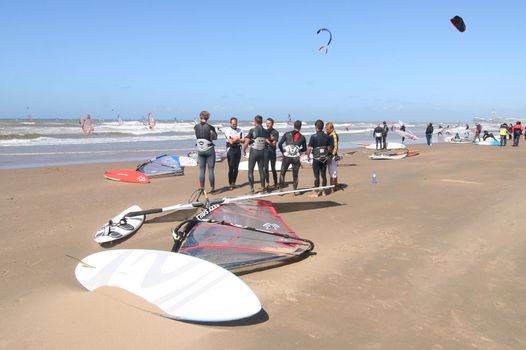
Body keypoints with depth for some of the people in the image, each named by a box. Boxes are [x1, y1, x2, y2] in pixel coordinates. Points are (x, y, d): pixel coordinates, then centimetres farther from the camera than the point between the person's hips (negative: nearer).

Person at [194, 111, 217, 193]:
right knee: (210, 169, 3)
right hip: (209, 150, -3)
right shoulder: (210, 127, -12)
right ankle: (212, 188, 8)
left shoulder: (196, 127, -4)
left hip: (200, 151, 3)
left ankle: (201, 188, 10)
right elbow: (215, 137, 1)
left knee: (201, 169, 9)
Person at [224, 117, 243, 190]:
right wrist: (238, 139, -5)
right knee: (231, 168, -7)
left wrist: (234, 139, -11)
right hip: (231, 149, -5)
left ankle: (234, 183, 17)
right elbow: (231, 142, -14)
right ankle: (230, 184, 0)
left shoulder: (239, 130, 12)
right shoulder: (227, 130, -4)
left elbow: (243, 140, 2)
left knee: (236, 168, 7)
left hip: (238, 149, 5)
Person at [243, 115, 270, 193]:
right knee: (261, 170, 13)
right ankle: (262, 187, 17)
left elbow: (246, 142, -12)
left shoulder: (252, 130, -12)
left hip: (253, 152, -4)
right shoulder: (265, 131, 1)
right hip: (262, 152, 4)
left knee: (250, 171, 5)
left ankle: (252, 188, 3)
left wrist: (244, 150, 2)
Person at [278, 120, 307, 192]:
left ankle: (281, 189, 10)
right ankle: (295, 189, 14)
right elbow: (304, 149, 14)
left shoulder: (287, 134, 3)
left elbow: (279, 144, -1)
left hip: (286, 157, 0)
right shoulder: (302, 137, 6)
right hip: (296, 158, 1)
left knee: (282, 173, 12)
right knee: (295, 175, 12)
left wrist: (283, 152, 12)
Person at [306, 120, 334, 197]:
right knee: (323, 175, 12)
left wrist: (308, 156, 2)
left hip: (316, 158, -4)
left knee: (316, 176, 1)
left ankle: (316, 193, 5)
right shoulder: (327, 137, 1)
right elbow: (330, 148, 5)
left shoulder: (313, 137, -13)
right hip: (324, 158, 4)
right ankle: (323, 191, 21)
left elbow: (309, 148, -14)